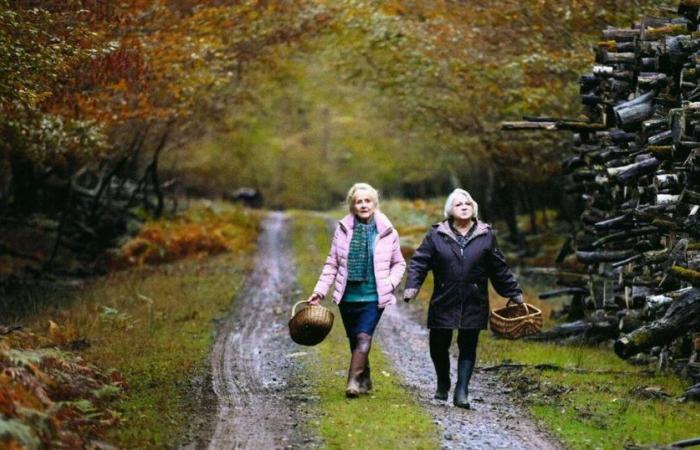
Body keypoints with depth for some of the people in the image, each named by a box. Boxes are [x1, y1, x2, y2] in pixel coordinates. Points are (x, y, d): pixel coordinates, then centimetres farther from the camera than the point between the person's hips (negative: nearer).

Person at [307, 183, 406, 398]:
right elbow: (332, 264, 7)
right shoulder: (343, 229, 2)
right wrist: (319, 291, 0)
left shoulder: (387, 231, -1)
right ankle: (365, 380, 26)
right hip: (348, 296, 3)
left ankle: (354, 382, -21)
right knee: (354, 341, 10)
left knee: (364, 337, -17)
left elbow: (399, 263, 10)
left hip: (373, 297, -3)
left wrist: (390, 283, -7)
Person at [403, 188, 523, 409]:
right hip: (444, 302, 0)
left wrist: (514, 293, 13)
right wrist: (412, 286, -14)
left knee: (468, 347, -1)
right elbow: (419, 262, 0)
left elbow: (499, 269, 12)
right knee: (438, 345, 4)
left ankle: (462, 392, 2)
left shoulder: (485, 236, 5)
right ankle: (443, 383, 30)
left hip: (473, 304, 0)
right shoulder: (437, 235, 2)